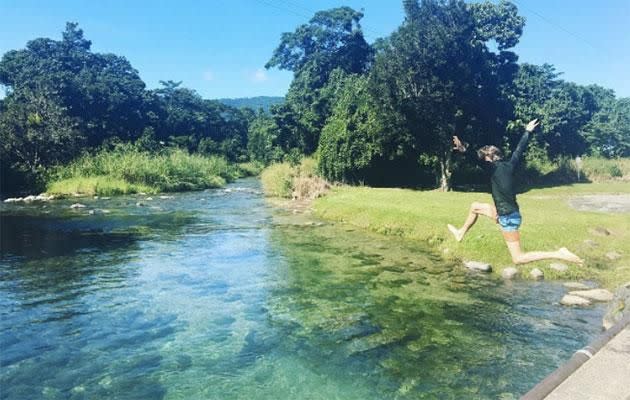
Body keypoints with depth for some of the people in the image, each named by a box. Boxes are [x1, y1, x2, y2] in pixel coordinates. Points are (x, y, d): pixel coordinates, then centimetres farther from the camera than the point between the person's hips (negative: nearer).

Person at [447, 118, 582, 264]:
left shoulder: (494, 168, -16)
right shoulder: (509, 165, 4)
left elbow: (478, 158, -33)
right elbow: (519, 149, 17)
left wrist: (464, 149, -48)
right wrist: (527, 132, 31)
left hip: (508, 218, -9)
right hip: (510, 214, 9)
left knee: (518, 258, -4)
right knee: (475, 206, 23)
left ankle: (558, 254, -8)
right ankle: (461, 233, 38)